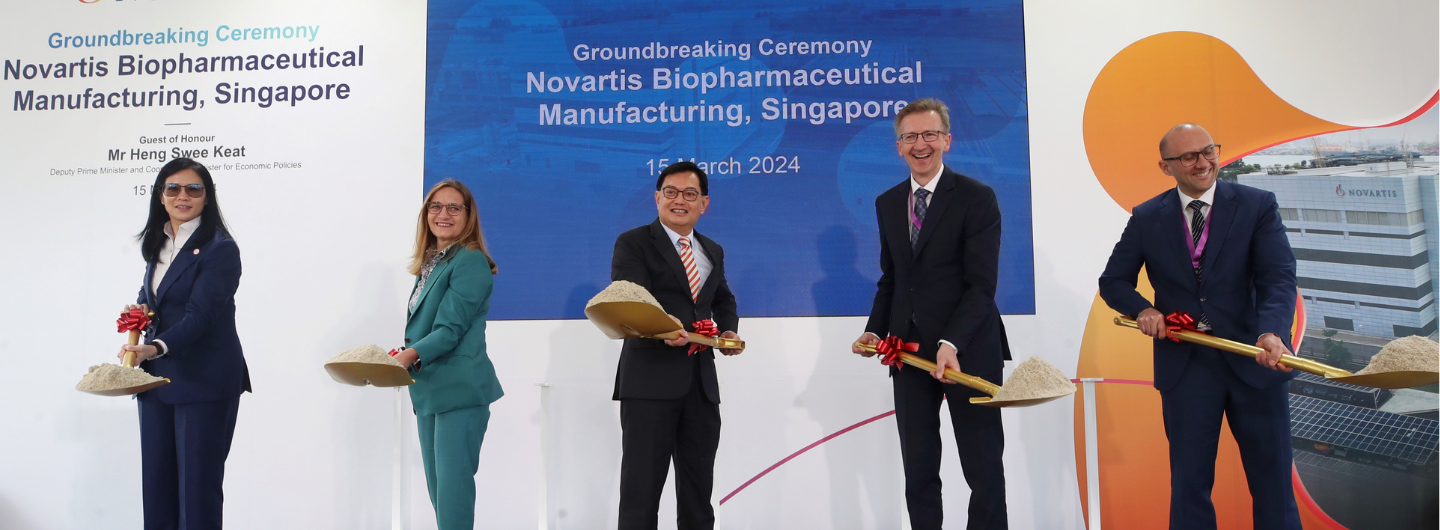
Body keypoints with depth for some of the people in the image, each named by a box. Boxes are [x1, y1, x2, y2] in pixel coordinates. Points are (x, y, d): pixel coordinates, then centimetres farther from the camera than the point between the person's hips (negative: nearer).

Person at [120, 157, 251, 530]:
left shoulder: (220, 248, -11)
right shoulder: (157, 243, 12)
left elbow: (200, 314, -20)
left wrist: (155, 347, -34)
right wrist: (140, 310, -1)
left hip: (204, 381, -7)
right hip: (156, 375, 7)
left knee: (197, 485, -3)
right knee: (156, 482, 11)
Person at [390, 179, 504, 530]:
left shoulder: (471, 261, -10)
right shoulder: (430, 263, 16)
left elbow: (451, 328, -18)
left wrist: (412, 355, -30)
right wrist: (400, 357, 7)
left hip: (460, 389, -9)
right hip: (428, 389, 9)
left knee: (453, 486, -9)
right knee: (437, 487, 14)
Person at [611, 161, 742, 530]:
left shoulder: (713, 251, 17)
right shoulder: (633, 244, -3)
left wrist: (728, 331, 8)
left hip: (702, 382, 6)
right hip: (650, 379, -6)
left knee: (699, 485, 15)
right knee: (642, 484, -2)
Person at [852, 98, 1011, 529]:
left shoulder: (977, 198, -7)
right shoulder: (887, 203, 11)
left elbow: (982, 284, -14)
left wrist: (950, 343, -25)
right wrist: (875, 330, 1)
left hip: (967, 350, -5)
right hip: (909, 351, 5)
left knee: (983, 469, 5)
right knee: (918, 470, 10)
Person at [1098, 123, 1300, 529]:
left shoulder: (1257, 205, -2)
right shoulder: (1147, 219, 3)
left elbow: (1279, 278, -13)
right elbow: (1113, 282, 10)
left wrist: (1272, 333, -32)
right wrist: (1143, 310, -11)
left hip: (1254, 359, 0)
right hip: (1184, 364, 1)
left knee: (1273, 481, 10)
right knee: (1189, 483, 8)